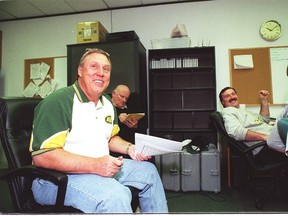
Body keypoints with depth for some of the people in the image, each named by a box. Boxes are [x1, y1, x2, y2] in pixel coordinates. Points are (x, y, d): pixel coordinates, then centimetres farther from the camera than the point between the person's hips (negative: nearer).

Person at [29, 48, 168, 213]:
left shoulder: (108, 103, 11)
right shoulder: (58, 102, -17)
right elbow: (41, 156, -25)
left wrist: (130, 148, 2)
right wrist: (95, 165, -31)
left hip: (103, 167, 9)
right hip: (60, 177, -8)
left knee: (149, 171, 12)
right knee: (116, 196, -34)